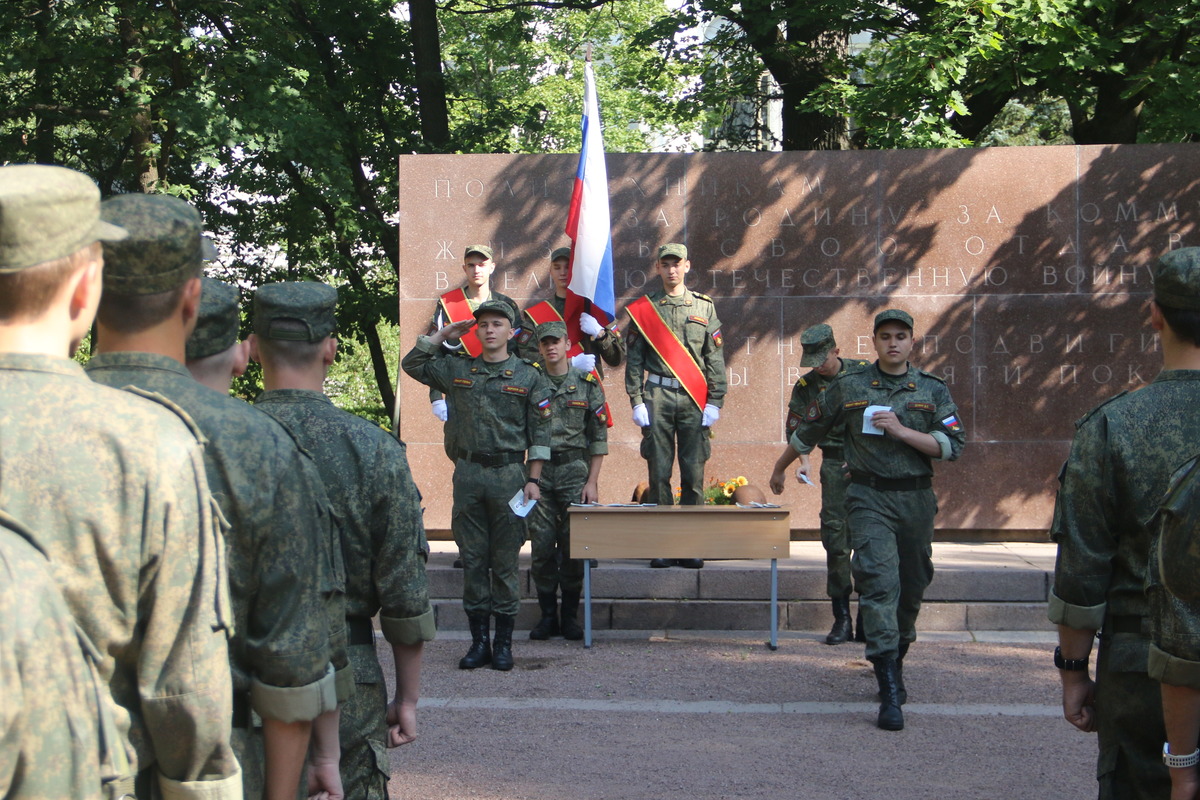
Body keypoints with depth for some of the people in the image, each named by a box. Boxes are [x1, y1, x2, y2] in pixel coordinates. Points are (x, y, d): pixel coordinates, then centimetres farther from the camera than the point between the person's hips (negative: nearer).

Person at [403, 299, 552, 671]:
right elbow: (412, 364, 15)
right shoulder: (458, 371, 9)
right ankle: (479, 640, 10)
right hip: (468, 473, 3)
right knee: (472, 558, 4)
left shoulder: (529, 378, 2)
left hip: (508, 474, -3)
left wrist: (533, 480, -5)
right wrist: (444, 334, 8)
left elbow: (540, 433, 1)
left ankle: (503, 642, 8)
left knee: (505, 560, 1)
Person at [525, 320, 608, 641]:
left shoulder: (587, 384, 4)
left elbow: (599, 436, 4)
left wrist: (592, 481, -2)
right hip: (539, 471, 0)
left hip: (574, 471, 0)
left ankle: (569, 615, 10)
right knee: (542, 546, 0)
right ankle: (547, 615, 9)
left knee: (573, 545, 0)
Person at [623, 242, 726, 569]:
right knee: (659, 474, -1)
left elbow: (715, 359, 8)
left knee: (694, 474, 0)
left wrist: (714, 403, 1)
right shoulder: (643, 309, 8)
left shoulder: (704, 307, 11)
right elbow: (634, 360, 7)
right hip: (658, 397, -1)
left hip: (694, 399, 1)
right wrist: (637, 402, -2)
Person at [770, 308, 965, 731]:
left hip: (916, 499, 3)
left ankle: (896, 662, 37)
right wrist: (779, 469, 23)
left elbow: (952, 446, -4)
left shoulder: (932, 390, 5)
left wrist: (901, 430, -14)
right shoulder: (849, 387, 2)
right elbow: (807, 432, 14)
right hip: (869, 497, -3)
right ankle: (890, 691, -20)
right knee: (879, 582, -17)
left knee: (912, 587, 13)